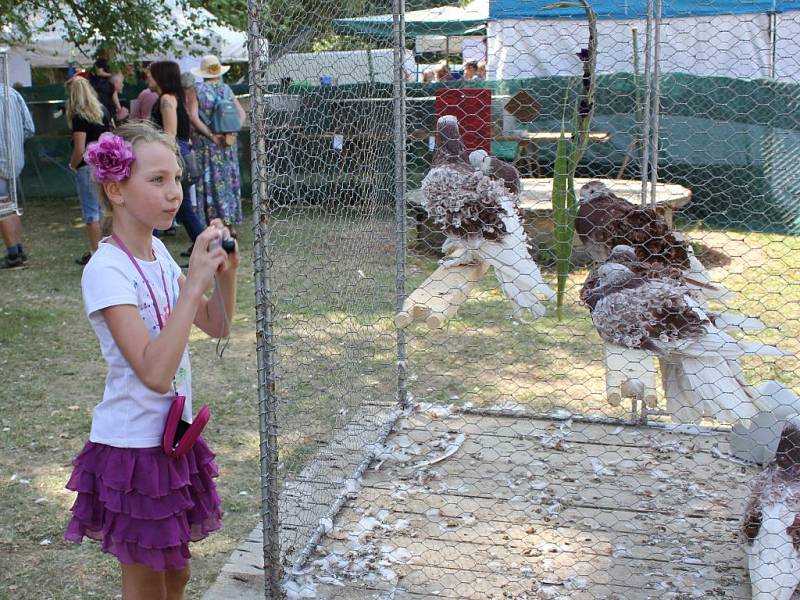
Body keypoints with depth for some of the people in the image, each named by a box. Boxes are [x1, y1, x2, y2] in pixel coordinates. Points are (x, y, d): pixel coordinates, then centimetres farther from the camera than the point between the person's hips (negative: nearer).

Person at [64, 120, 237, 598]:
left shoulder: (157, 251, 2)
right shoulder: (107, 271, -22)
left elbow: (217, 326, 10)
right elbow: (155, 372, -31)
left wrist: (226, 272, -8)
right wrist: (193, 282, -31)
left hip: (172, 438, 7)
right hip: (133, 447, -7)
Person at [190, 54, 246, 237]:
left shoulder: (197, 90, -4)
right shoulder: (226, 89, 6)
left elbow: (194, 117, -14)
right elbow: (242, 114, 3)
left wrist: (211, 135, -15)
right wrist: (232, 132, -6)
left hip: (207, 142, -3)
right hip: (228, 144, 3)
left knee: (211, 182, 1)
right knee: (229, 180, 10)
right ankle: (231, 226, 15)